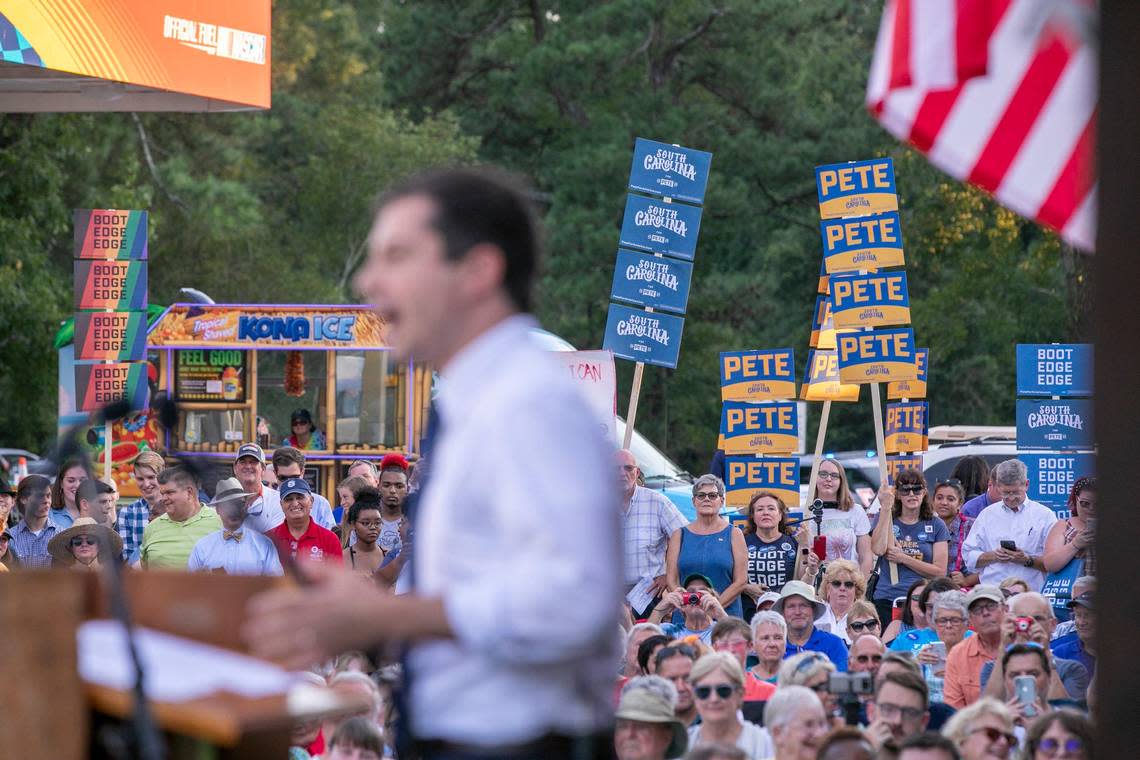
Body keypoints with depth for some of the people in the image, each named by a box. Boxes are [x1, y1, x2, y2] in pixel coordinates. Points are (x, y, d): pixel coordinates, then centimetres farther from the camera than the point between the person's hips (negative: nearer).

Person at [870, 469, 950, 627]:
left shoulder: (936, 525, 10)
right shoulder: (882, 519, 11)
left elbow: (940, 572, 2)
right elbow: (878, 549, -11)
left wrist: (903, 558, -8)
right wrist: (885, 507, -7)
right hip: (886, 600, 0)